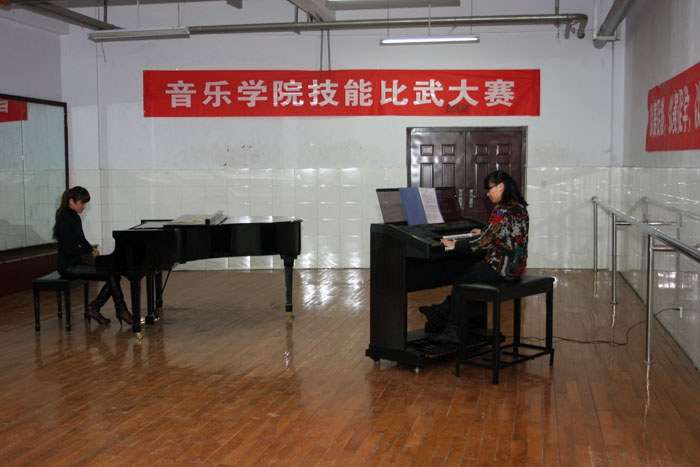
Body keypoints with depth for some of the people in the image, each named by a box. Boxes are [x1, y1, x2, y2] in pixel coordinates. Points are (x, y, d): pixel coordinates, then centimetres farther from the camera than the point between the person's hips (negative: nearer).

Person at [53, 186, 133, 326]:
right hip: (68, 266, -9)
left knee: (115, 275, -4)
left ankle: (93, 309, 0)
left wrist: (92, 249, 1)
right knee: (111, 274, -16)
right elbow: (68, 250, -22)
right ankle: (121, 310, -4)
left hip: (76, 263, 9)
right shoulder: (64, 220, -17)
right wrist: (91, 249, -9)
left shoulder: (75, 218, 12)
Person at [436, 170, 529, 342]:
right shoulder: (520, 207, 9)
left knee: (459, 282, 3)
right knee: (471, 274, 24)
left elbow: (484, 241, -23)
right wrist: (483, 232, 35)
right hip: (517, 265, 9)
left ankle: (453, 330, 8)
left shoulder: (502, 210, -20)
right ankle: (477, 325, 29)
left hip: (502, 267, -9)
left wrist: (455, 244, -13)